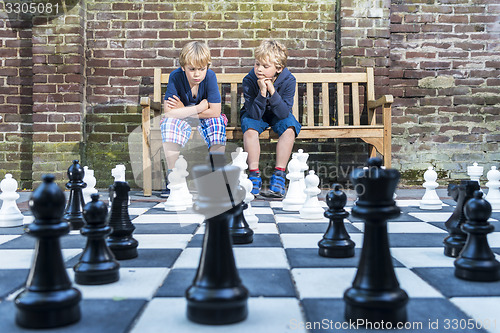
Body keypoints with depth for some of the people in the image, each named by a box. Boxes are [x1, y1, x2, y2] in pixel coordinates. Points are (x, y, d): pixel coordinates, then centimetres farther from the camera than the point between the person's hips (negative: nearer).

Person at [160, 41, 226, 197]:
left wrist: (183, 110, -20)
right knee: (170, 123, -30)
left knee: (217, 122, -31)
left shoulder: (210, 76, -20)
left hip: (204, 120, 0)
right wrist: (200, 107, -23)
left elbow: (215, 112, -23)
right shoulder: (175, 77, -19)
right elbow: (168, 112, -25)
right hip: (182, 120, 0)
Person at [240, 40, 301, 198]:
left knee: (289, 128, -30)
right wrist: (262, 92, -40)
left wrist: (272, 91, -38)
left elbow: (284, 113, -27)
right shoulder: (249, 81, -23)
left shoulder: (288, 80, -22)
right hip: (255, 115, 0)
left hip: (278, 115, 1)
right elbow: (255, 114, -26)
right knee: (250, 129, -33)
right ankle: (254, 174, -22)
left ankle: (279, 175, -24)